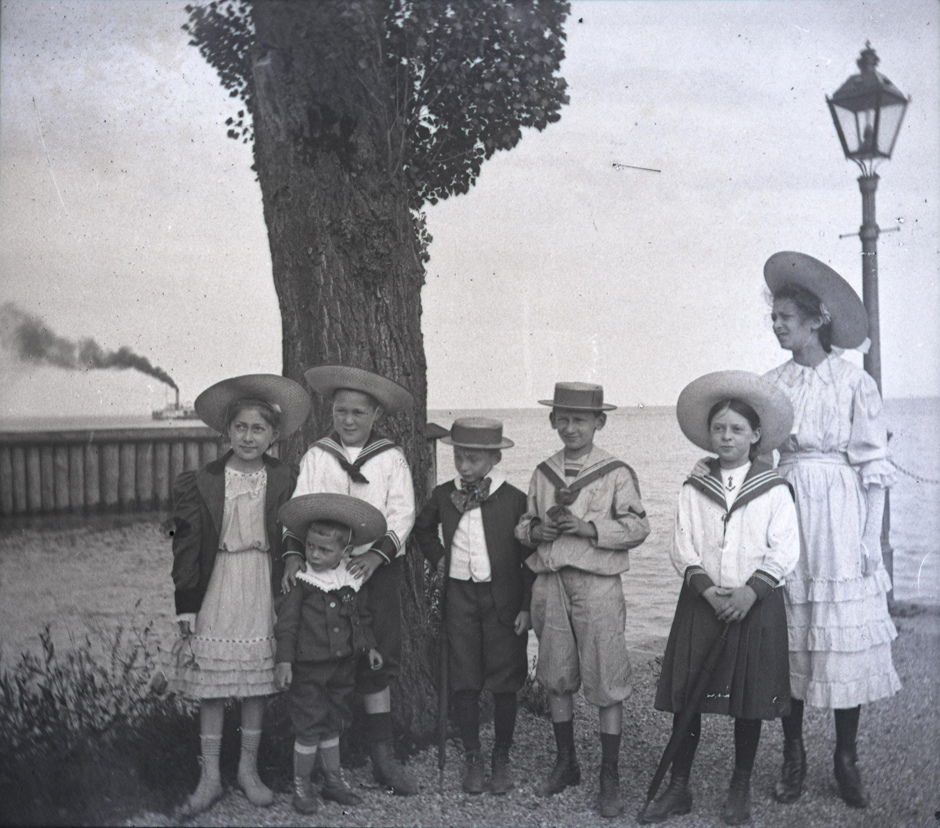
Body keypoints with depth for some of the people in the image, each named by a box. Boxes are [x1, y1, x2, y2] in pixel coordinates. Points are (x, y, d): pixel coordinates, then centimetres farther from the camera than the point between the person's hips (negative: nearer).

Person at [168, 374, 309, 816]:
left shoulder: (285, 481, 1)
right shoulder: (202, 482, -2)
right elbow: (187, 548, 0)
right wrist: (186, 608, -2)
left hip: (263, 592, 1)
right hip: (216, 592, -1)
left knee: (257, 683, 9)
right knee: (211, 685, 3)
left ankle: (249, 768, 25)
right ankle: (210, 776, 16)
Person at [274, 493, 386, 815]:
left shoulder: (353, 582, 1)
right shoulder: (300, 582, -12)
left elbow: (362, 617, 15)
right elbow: (286, 623, -10)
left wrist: (369, 646, 13)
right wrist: (284, 660, -14)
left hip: (343, 666, 5)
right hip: (308, 668, -5)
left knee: (333, 724, 17)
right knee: (309, 727, 1)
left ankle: (334, 781, 30)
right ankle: (301, 785, 17)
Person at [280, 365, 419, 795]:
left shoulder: (391, 457, 5)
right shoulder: (316, 456, 7)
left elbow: (402, 513, -2)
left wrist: (377, 554, -17)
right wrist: (294, 552, -16)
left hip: (378, 567, 0)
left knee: (378, 660, 2)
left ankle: (383, 757, 11)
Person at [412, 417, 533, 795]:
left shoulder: (514, 500, -6)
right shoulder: (443, 496, 3)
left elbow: (530, 557, -3)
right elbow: (422, 528, 24)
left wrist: (526, 607, -6)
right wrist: (438, 556, 9)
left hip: (503, 599, -2)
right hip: (459, 596, 2)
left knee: (504, 683, 4)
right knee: (464, 681, 4)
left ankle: (501, 760, 20)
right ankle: (472, 760, 18)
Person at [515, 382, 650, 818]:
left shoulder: (617, 472, -3)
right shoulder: (543, 472, 11)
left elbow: (637, 526, -6)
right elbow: (523, 523, 17)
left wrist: (590, 528, -18)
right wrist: (535, 530, -5)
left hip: (597, 583, -4)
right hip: (549, 582, 5)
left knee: (606, 683, -1)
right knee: (556, 677, 14)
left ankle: (609, 777, 12)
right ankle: (565, 762, 31)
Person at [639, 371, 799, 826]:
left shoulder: (773, 490, -1)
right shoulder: (694, 490, 5)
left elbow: (784, 552, -6)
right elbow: (683, 549, 0)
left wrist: (751, 591, -17)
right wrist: (708, 590, -15)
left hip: (756, 605, -1)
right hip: (701, 603, 2)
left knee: (749, 702, 7)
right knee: (686, 697, 3)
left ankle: (740, 790, 24)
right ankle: (678, 789, 16)